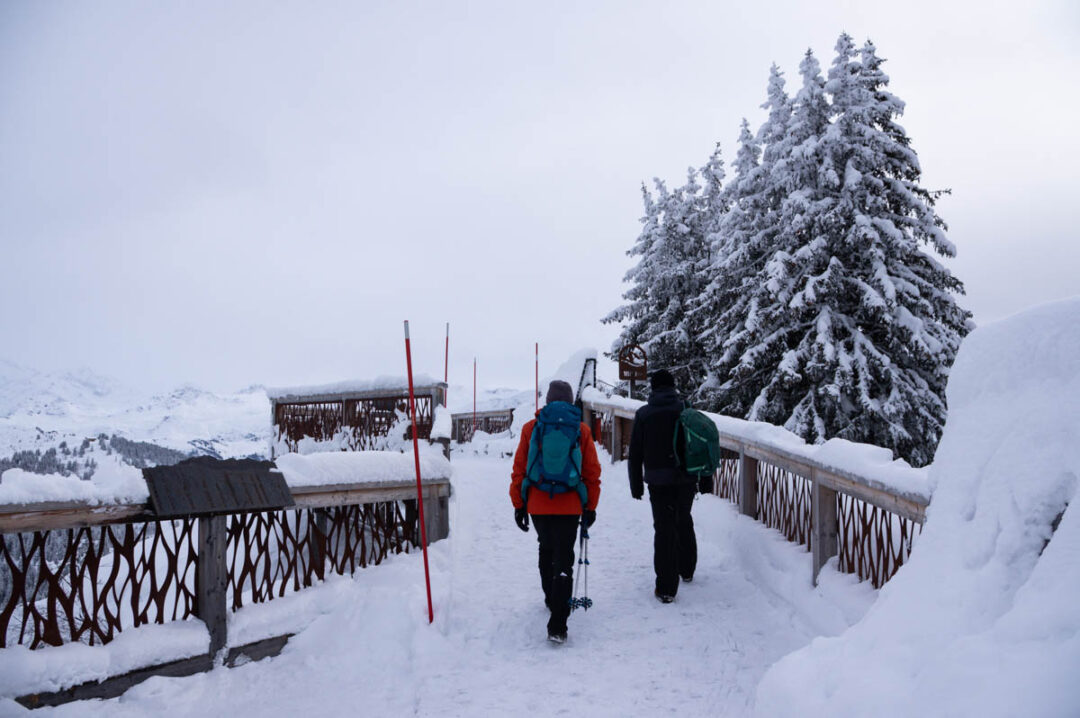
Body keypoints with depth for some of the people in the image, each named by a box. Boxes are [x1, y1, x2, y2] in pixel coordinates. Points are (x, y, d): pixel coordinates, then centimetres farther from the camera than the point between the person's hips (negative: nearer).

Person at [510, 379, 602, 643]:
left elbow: (519, 469, 1)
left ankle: (551, 600, 43)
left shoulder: (531, 428, 0)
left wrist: (518, 504, 8)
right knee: (563, 561, 0)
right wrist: (590, 507, 11)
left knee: (546, 550, 25)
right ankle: (557, 626, -8)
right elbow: (592, 473, 2)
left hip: (538, 505, 2)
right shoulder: (581, 431, -1)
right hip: (569, 507, -1)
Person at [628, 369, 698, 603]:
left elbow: (635, 453, -2)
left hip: (659, 481, -2)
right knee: (684, 522, 22)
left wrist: (636, 485, 5)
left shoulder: (644, 414, -2)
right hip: (686, 478, 2)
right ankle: (687, 570, 39)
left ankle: (666, 587, -2)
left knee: (664, 529, 0)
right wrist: (700, 478, 14)